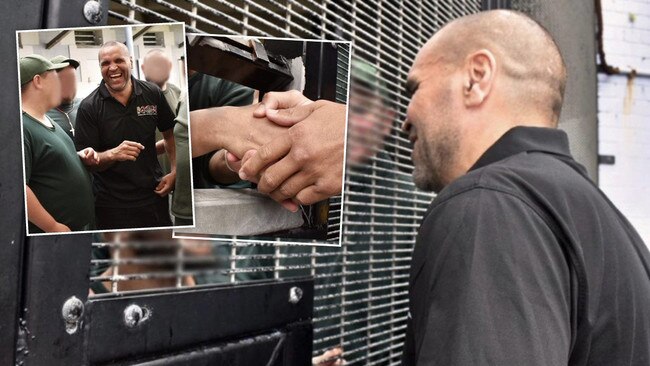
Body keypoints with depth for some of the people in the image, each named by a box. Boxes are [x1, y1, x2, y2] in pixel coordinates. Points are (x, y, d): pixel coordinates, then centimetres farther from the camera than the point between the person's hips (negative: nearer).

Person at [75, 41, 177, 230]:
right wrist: (113, 154, -28)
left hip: (154, 194, 3)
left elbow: (170, 134, 11)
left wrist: (175, 172, 0)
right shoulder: (89, 107, -9)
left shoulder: (152, 94, -2)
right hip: (112, 205, -2)